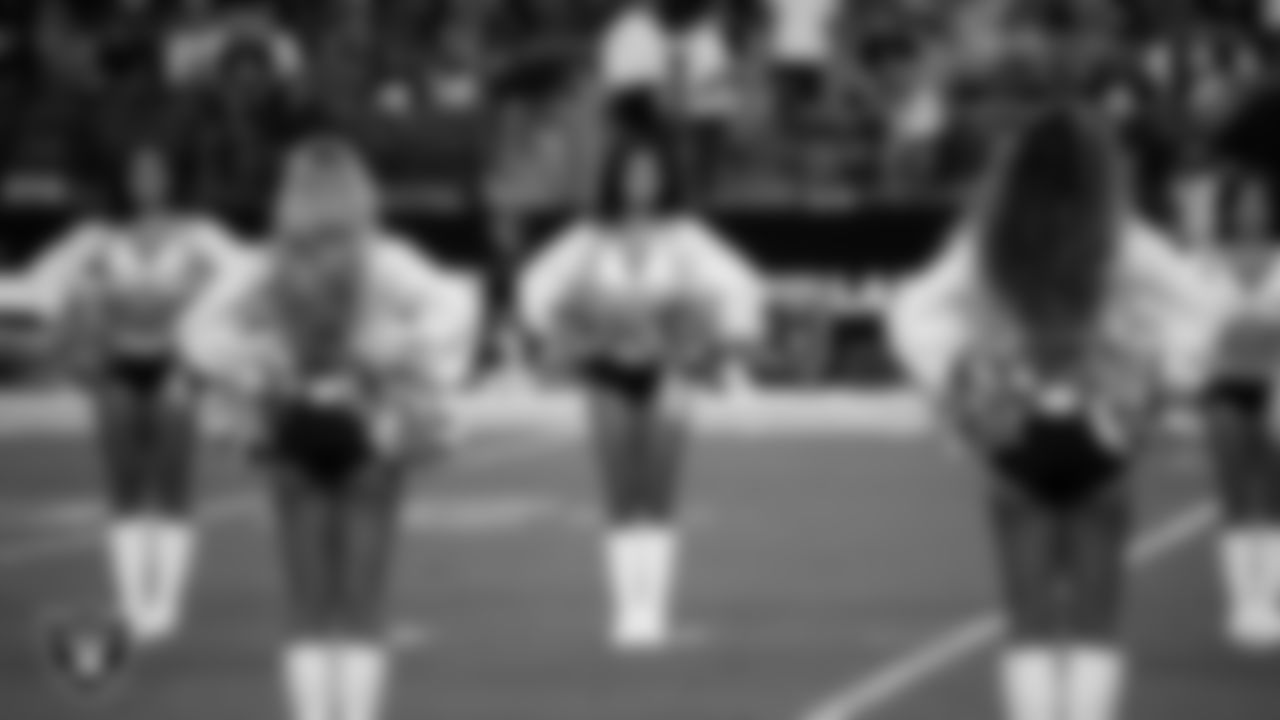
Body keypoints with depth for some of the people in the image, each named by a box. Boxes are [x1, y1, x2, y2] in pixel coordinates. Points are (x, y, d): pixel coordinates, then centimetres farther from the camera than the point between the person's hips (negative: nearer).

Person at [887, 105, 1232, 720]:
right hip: (1097, 444, -2)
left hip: (1016, 447, 2)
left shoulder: (988, 247, 2)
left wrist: (951, 387, 7)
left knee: (1031, 623, 5)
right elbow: (1205, 306, -8)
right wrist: (1162, 383, 1)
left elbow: (912, 314, 2)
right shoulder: (1121, 244, -4)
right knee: (1094, 623, 4)